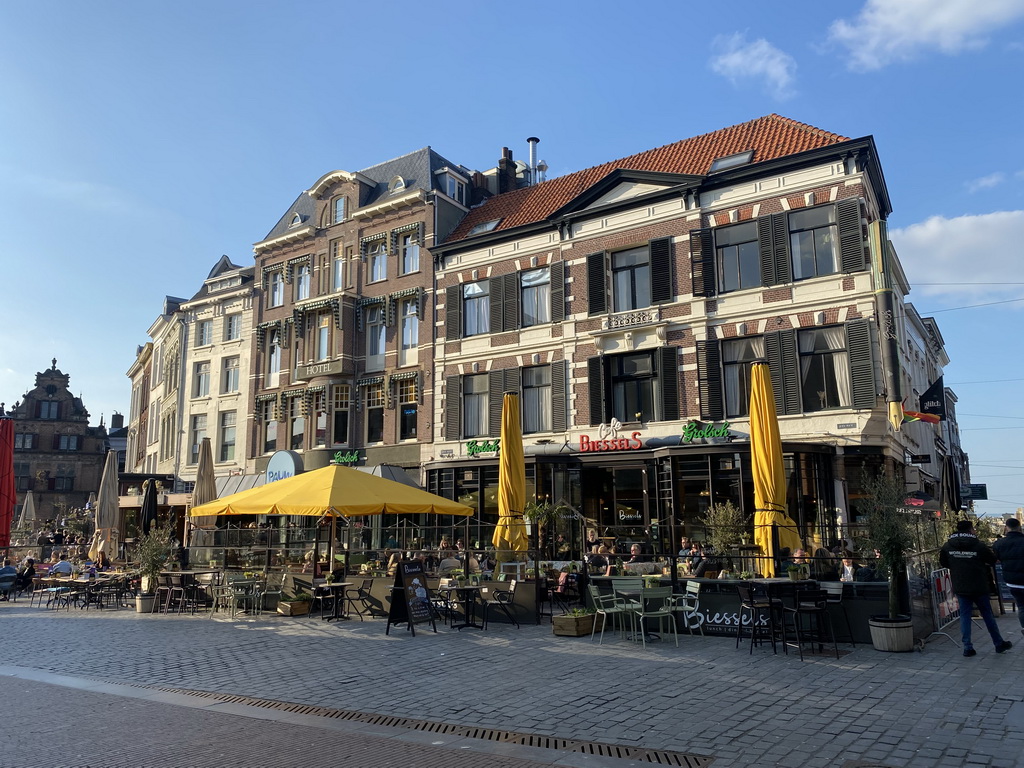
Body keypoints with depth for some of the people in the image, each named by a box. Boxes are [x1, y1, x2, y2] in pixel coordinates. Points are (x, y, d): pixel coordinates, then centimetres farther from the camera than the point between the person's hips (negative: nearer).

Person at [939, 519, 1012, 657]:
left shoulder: (948, 546, -2)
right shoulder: (979, 545, -11)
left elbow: (943, 563, 8)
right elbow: (992, 560, -1)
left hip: (960, 588, 2)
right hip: (979, 587, -2)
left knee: (964, 615, 7)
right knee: (987, 615, 11)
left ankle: (967, 647, 4)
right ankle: (999, 644, 25)